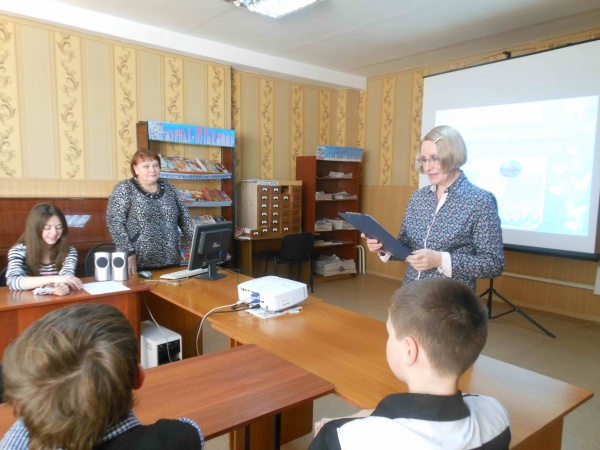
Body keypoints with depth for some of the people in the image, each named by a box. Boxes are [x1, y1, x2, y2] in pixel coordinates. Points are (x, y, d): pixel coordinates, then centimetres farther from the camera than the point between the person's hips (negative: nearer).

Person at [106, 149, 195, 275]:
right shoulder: (124, 189, -2)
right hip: (139, 263, -4)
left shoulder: (168, 187, 10)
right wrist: (128, 253, -18)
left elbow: (184, 219, 11)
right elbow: (115, 222, -9)